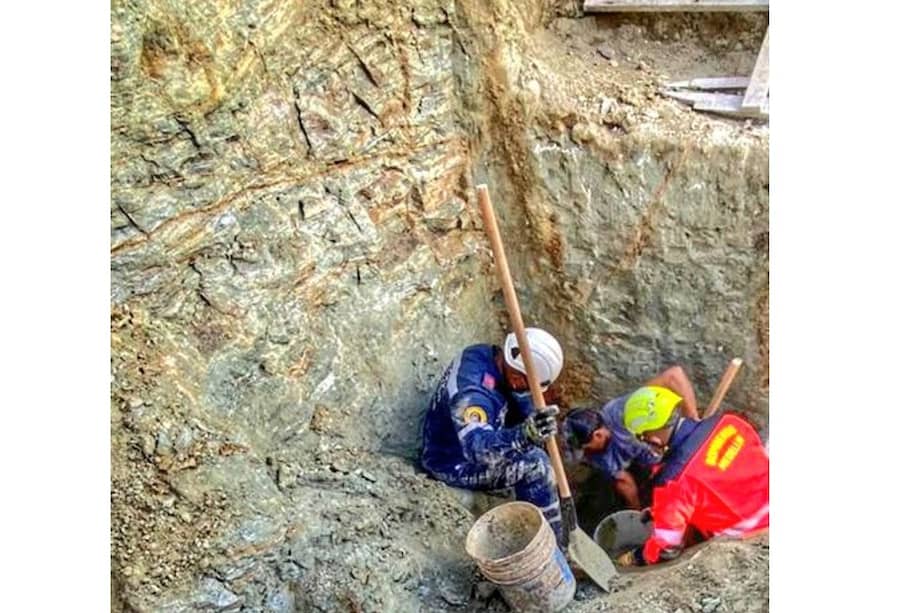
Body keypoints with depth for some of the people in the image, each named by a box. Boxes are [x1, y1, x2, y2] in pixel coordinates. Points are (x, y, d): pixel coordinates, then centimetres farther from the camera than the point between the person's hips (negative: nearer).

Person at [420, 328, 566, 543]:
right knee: (535, 464, -22)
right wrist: (524, 435, -65)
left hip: (466, 442, 9)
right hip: (453, 463, -9)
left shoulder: (487, 354, -11)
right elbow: (478, 447, -51)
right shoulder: (472, 392, -36)